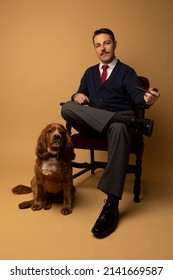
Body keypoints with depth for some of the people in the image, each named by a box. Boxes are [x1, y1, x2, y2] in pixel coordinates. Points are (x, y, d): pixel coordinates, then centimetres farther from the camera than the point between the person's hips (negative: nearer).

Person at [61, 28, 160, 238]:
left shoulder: (127, 72, 12)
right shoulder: (90, 72, 25)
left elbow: (136, 96, -5)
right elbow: (79, 94, 19)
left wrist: (147, 99, -31)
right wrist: (77, 96, -8)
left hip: (117, 123, -3)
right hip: (91, 124, 4)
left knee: (119, 129, -41)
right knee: (67, 107, -28)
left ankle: (111, 205, -43)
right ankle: (136, 122, -31)